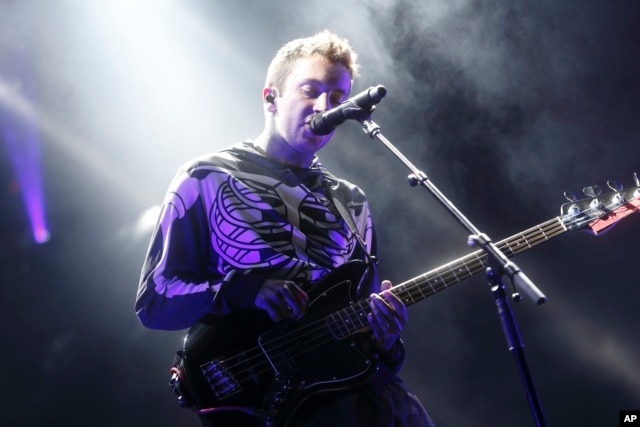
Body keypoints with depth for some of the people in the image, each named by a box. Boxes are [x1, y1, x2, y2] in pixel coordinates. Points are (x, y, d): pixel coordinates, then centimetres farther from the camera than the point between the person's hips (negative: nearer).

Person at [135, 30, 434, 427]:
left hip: (353, 381, 6)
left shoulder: (352, 201, 19)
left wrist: (383, 338, -3)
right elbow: (153, 301, 1)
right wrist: (244, 289, -15)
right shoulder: (207, 179, 5)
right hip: (257, 393, -5)